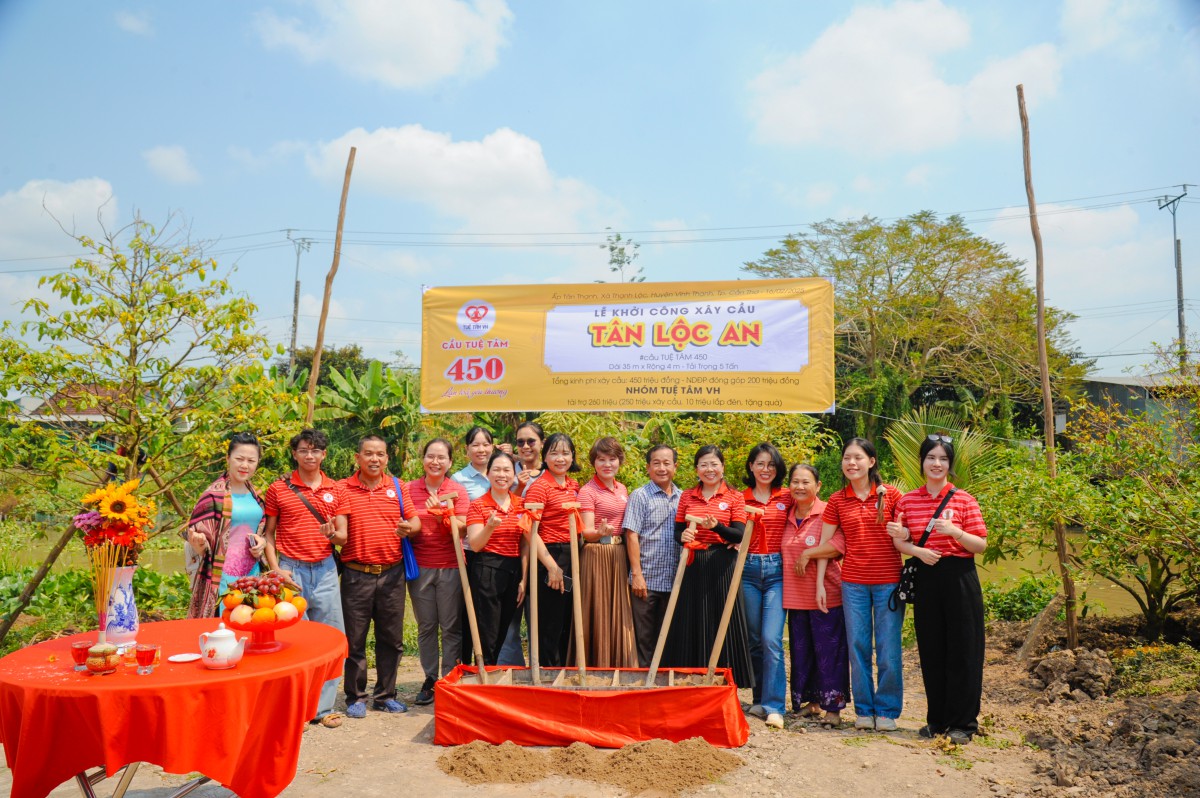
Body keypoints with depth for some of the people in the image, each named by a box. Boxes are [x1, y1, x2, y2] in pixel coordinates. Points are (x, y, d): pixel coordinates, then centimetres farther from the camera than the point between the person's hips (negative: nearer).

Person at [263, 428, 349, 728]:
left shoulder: (336, 490, 8)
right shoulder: (278, 488, 1)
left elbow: (343, 537, 6)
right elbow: (268, 534, 5)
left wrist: (332, 534, -17)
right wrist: (275, 568, -7)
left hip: (325, 569, 3)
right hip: (291, 570, -2)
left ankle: (323, 707, 16)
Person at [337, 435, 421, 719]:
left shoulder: (398, 487, 8)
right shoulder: (343, 489, 2)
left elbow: (416, 521, 6)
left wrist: (409, 528, -16)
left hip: (392, 573, 2)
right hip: (356, 574, -2)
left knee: (391, 638, 9)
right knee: (355, 639, 4)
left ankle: (385, 695, 22)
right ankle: (355, 697, 19)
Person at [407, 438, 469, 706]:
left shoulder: (458, 491, -1)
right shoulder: (409, 489, 4)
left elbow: (462, 528, -8)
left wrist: (442, 516, -25)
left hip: (450, 567, -2)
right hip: (419, 566, 2)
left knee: (451, 627, 2)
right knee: (426, 626, 9)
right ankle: (430, 679, 21)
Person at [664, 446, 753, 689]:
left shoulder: (734, 497, 1)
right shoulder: (687, 497, 9)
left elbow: (740, 536, -9)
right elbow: (677, 531, 9)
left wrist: (717, 527, -27)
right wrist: (683, 536, -14)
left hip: (722, 568, -2)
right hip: (693, 568, 3)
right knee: (690, 625, 5)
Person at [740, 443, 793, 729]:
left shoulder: (787, 498, 4)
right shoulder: (740, 499, 7)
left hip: (777, 570, -2)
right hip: (749, 570, 2)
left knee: (771, 639, -11)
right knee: (754, 639, 9)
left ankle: (774, 706, -5)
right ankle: (760, 698, 23)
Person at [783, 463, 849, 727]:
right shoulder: (787, 516, 11)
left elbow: (840, 544, -23)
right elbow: (783, 550, 26)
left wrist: (807, 554, -19)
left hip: (825, 595, -7)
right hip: (795, 596, 7)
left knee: (828, 650, -3)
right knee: (801, 650, 13)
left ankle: (833, 708, 6)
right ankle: (811, 702, 26)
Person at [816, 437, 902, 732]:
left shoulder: (891, 494, -1)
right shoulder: (837, 501, 4)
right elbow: (825, 543, 5)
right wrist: (819, 583, 2)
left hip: (889, 580, -2)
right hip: (853, 582, 2)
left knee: (888, 648, 2)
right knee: (857, 646, 7)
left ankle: (887, 710, 17)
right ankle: (864, 710, 19)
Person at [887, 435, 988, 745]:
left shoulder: (964, 500, -1)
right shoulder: (907, 501, 6)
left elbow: (981, 545, -4)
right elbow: (900, 542, 6)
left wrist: (955, 532, -22)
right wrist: (918, 551, -14)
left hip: (959, 578, -3)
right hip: (925, 579, 3)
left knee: (962, 650, 1)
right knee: (931, 650, 9)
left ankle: (963, 722, 13)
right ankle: (937, 719, 22)